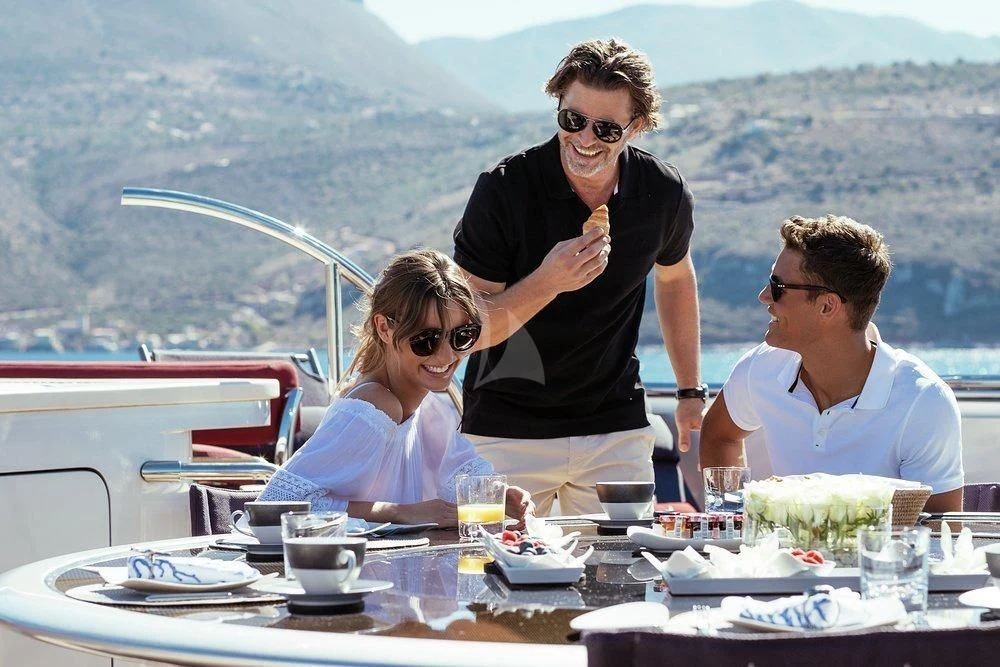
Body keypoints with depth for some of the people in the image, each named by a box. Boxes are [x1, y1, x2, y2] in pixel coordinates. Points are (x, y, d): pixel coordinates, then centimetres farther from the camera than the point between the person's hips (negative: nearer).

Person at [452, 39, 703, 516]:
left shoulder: (664, 194, -5)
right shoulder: (504, 189, -15)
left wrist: (691, 393, 18)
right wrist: (546, 282, -32)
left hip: (617, 428, 3)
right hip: (507, 430, -3)